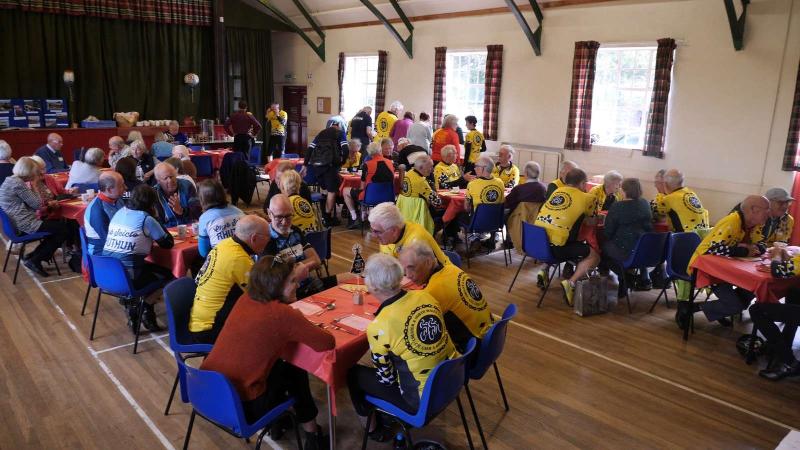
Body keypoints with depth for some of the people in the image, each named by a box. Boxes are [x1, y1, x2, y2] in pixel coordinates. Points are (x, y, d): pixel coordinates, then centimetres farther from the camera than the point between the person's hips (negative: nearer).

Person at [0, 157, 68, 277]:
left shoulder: (11, 180, 14)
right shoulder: (17, 183, -18)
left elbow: (30, 203, 18)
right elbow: (36, 204, -14)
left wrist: (47, 203, 7)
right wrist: (34, 185, 0)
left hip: (20, 222, 11)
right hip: (25, 224, -11)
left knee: (56, 225, 19)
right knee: (62, 230, -5)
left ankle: (33, 256, 16)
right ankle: (34, 260, 2)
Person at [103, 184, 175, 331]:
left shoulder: (119, 213, 12)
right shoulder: (146, 219, -8)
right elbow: (168, 243, 0)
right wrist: (154, 218, 7)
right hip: (128, 277, -7)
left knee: (149, 267, 32)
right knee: (168, 275, 16)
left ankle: (134, 308, 20)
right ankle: (145, 309, 13)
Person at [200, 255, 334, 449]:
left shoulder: (245, 299, 2)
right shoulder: (280, 313, -19)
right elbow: (328, 343, -13)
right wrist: (306, 329, 7)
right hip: (240, 405, -6)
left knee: (280, 367, 23)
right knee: (296, 373, 19)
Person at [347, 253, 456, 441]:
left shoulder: (379, 326, -23)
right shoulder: (425, 296, -6)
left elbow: (386, 379, -12)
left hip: (424, 400, -6)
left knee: (353, 373, 13)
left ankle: (374, 429, 33)